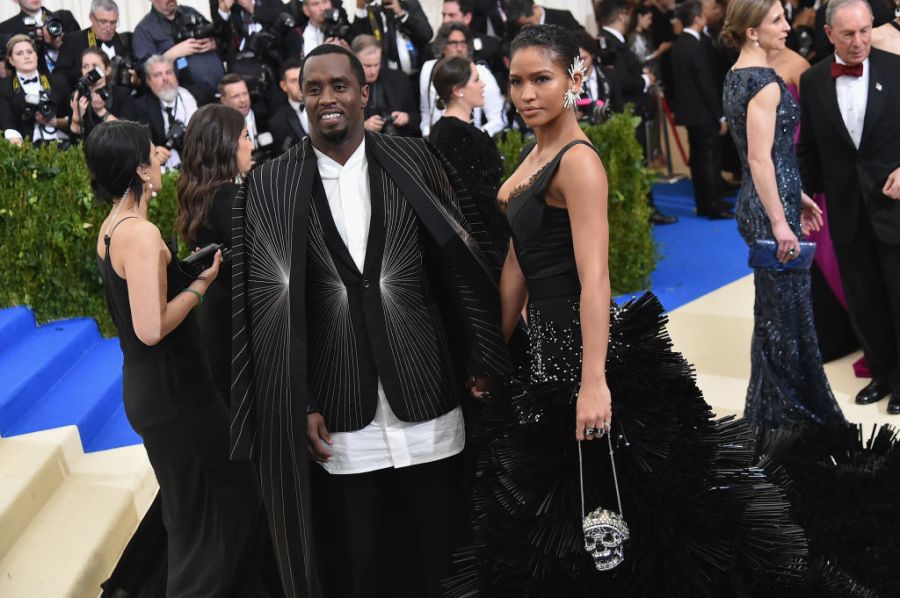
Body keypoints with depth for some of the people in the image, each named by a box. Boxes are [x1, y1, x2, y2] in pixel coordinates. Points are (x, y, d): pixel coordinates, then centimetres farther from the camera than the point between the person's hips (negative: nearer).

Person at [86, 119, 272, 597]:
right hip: (171, 390, -10)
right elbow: (153, 328, -28)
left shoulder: (111, 228, 8)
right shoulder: (141, 233, -21)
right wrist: (201, 281, -16)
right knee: (209, 511, 5)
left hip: (146, 384, 10)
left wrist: (186, 267, 8)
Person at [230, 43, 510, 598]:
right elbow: (266, 304, -1)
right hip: (337, 418, 0)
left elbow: (463, 265, 5)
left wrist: (480, 364, 3)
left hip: (427, 406, 1)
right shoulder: (270, 185, 1)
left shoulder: (414, 163, 3)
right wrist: (297, 406, -5)